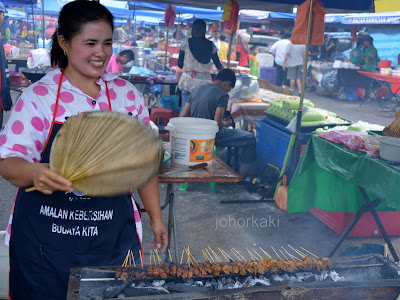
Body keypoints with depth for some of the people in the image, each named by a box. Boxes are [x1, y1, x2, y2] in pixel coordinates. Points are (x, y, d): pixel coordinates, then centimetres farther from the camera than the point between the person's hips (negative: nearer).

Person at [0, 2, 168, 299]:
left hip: (113, 236, 2)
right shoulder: (38, 96, -5)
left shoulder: (127, 95, 4)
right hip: (45, 237, -2)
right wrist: (33, 172, -32)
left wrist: (156, 218, 10)